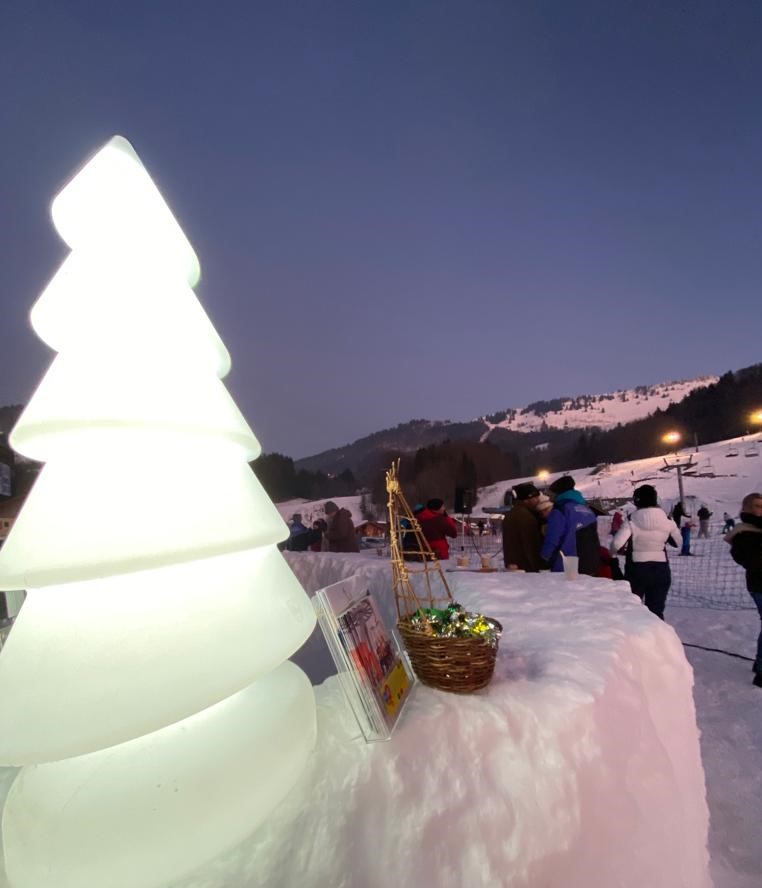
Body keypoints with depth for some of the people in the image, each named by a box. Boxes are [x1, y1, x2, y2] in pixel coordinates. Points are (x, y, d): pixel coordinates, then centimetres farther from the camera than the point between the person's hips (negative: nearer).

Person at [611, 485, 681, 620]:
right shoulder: (667, 520, -4)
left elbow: (616, 545, -23)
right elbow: (678, 542, 12)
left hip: (637, 569, -3)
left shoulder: (632, 521, -15)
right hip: (661, 570, 3)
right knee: (656, 610, 14)